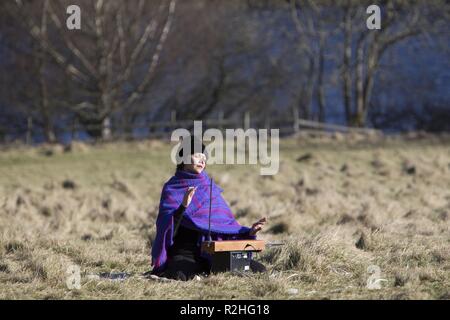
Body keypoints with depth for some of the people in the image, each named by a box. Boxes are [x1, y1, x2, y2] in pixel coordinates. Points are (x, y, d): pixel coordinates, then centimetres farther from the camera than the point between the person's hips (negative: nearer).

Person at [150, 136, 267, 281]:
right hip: (185, 252, -5)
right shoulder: (172, 189, 1)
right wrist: (183, 206, -30)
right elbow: (167, 227, -13)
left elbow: (225, 221, 14)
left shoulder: (209, 187, 15)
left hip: (213, 251, 5)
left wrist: (248, 232, -3)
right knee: (178, 277, -41)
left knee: (259, 270, -11)